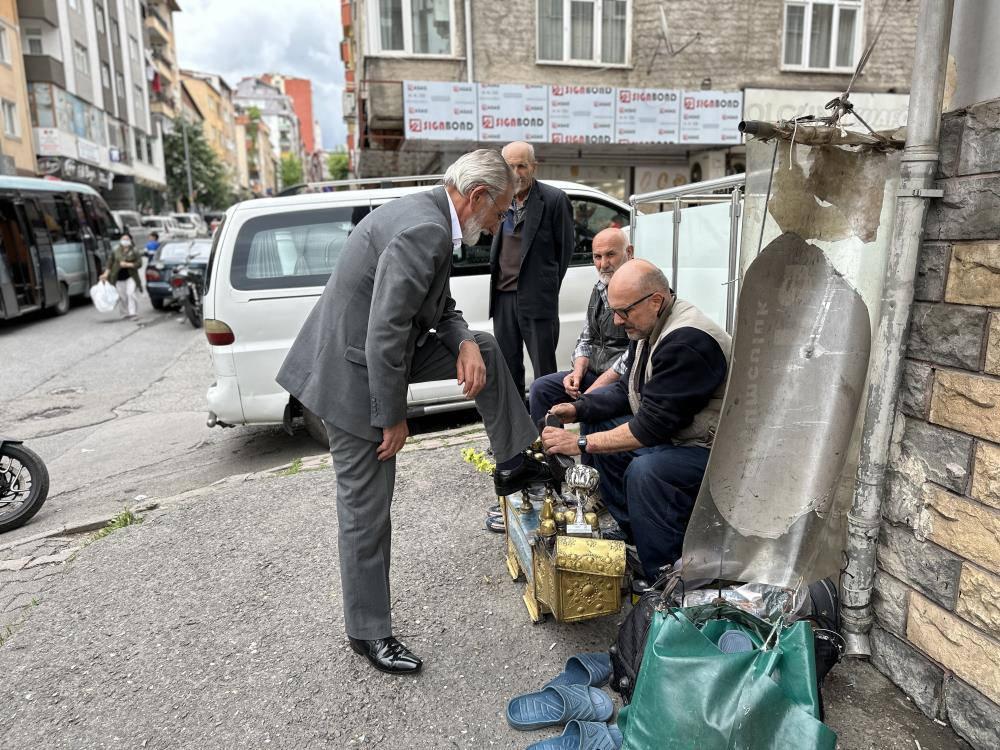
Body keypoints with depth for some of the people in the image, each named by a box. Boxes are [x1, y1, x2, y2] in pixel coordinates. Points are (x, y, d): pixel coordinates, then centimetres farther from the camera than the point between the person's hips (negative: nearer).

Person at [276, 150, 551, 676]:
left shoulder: (428, 216, 7)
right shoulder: (425, 231, -25)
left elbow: (440, 307, 14)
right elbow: (384, 333, -28)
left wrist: (464, 342, -6)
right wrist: (393, 418, -18)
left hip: (379, 353, 10)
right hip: (353, 372, -10)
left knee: (485, 351, 13)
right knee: (366, 508, 2)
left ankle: (514, 466, 24)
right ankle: (369, 632, 21)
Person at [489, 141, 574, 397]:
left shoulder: (554, 199, -6)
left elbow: (565, 248, -1)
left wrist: (549, 287, 3)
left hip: (537, 298, -5)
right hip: (503, 296, 6)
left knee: (544, 370, 1)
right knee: (508, 369, 13)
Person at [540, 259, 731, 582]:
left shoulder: (686, 341, -28)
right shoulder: (650, 327, 3)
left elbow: (653, 426, -29)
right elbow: (628, 390, 11)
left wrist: (580, 444, -24)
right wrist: (578, 408, -3)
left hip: (713, 448, -10)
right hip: (671, 432, 10)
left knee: (645, 471, -33)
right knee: (601, 422, 10)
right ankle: (629, 531, 17)